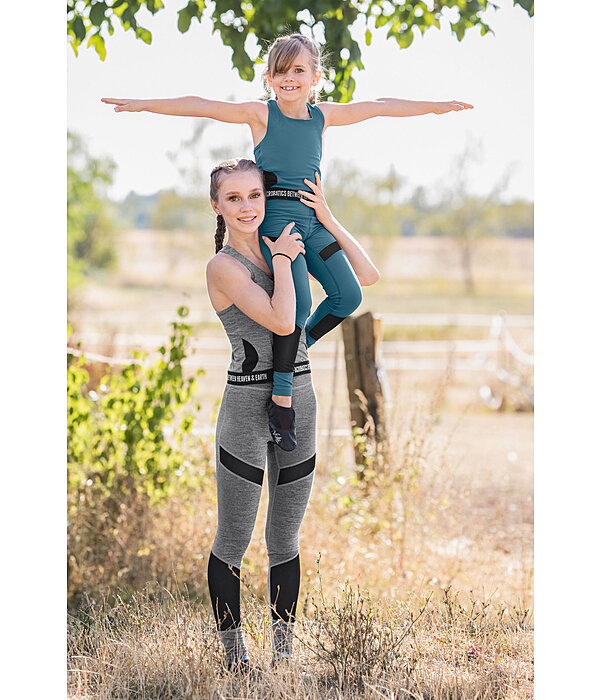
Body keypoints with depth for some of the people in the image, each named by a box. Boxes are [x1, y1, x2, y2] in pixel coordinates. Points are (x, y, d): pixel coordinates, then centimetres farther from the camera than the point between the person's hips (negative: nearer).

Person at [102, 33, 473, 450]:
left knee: (348, 295, -5)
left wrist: (438, 106, 25)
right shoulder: (261, 114, -2)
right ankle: (281, 402, -13)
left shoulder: (322, 116, 11)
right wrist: (142, 104, -11)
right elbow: (201, 107, -7)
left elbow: (378, 107, 19)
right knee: (298, 301, -21)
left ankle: (298, 346, 19)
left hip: (312, 217, 6)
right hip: (277, 216, -6)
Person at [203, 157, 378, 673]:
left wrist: (327, 218, 1)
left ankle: (284, 649, 23)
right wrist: (282, 259, -13)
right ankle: (234, 651, 17)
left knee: (284, 540, 14)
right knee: (233, 541, 5)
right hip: (246, 410, -6)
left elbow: (368, 277, 7)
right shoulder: (224, 266, -11)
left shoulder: (288, 244, 8)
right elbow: (282, 322, -24)